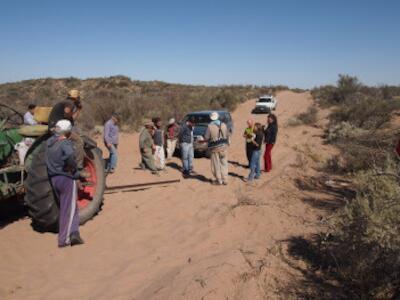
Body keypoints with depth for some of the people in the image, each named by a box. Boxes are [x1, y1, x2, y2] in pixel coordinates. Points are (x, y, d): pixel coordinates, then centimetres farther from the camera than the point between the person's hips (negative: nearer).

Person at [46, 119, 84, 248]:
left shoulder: (49, 142, 7)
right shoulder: (65, 143, -16)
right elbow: (69, 155, -36)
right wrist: (73, 168, -21)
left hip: (54, 178, 7)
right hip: (67, 178, -7)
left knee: (64, 207, 19)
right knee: (69, 209, 2)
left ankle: (73, 232, 20)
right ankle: (64, 239, 3)